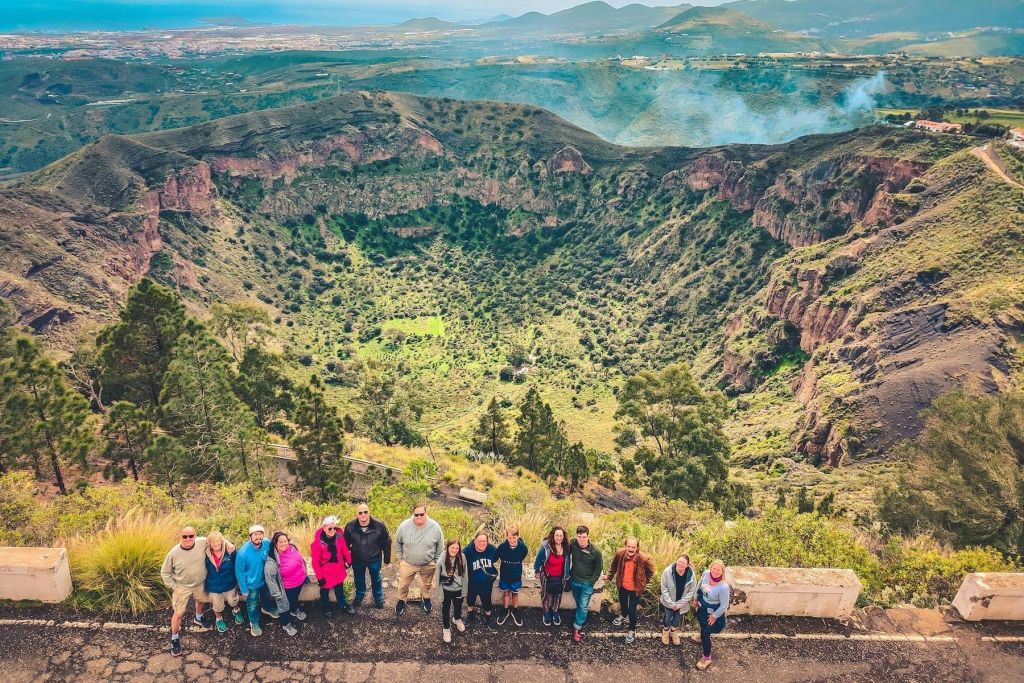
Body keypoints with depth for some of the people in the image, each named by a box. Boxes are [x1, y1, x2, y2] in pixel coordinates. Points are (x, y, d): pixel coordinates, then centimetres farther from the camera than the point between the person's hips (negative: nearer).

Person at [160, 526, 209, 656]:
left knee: (200, 601, 29)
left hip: (200, 584, 3)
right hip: (182, 587, -3)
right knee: (178, 614, 2)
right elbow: (165, 572, -10)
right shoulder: (174, 553, -25)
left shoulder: (203, 543, -24)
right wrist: (173, 587, -11)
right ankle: (175, 639, 27)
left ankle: (198, 619, 62)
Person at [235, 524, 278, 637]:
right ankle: (254, 623, 47)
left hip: (265, 580, 4)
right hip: (252, 584, -4)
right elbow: (239, 572, -20)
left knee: (267, 597, 31)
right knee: (253, 606, 19)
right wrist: (244, 590, -13)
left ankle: (266, 609, 63)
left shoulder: (267, 544, -23)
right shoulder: (243, 552, -34)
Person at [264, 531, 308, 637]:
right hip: (288, 587, -5)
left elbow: (300, 560, 2)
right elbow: (269, 578, -25)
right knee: (285, 604, 20)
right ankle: (286, 624, 46)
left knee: (295, 598, 34)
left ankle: (295, 610, 63)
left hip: (300, 581, 6)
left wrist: (304, 574, 14)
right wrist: (276, 593, -18)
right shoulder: (272, 560, -35)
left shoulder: (292, 548, -17)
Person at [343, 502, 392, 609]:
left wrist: (387, 560, -5)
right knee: (359, 579, 24)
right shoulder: (350, 527, -20)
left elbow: (386, 543, -12)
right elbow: (346, 544, -4)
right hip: (357, 560, 1)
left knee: (376, 579, 21)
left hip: (375, 559, -1)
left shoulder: (379, 525, -24)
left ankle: (378, 598, 46)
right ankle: (359, 596, 53)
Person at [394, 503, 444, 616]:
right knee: (403, 584, 18)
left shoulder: (435, 527, -22)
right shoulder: (404, 526, -22)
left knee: (427, 584, 24)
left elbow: (440, 546, -5)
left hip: (428, 564, 1)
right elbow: (397, 544, -4)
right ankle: (401, 600, 47)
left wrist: (437, 561, 0)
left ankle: (426, 598, 53)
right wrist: (400, 558, 1)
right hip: (408, 563, 0)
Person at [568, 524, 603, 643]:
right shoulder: (572, 544, -19)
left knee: (582, 606, 2)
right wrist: (569, 573, 6)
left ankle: (577, 628, 18)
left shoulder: (595, 551, -24)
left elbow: (599, 568, -9)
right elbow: (567, 556, 3)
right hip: (574, 580, 3)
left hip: (587, 583, -3)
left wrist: (591, 582, -9)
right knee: (578, 601, 23)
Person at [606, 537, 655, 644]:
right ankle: (624, 616, 62)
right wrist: (610, 576, 9)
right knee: (622, 602, 29)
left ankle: (632, 630, 33)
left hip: (635, 588, -4)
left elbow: (650, 570, -8)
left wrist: (644, 582, 0)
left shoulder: (643, 559, -31)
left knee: (632, 610, 5)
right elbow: (614, 565, 0)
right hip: (623, 585, 4)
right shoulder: (620, 553, -23)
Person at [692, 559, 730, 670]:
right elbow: (699, 585, 0)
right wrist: (695, 599, 11)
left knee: (705, 634, 7)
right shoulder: (706, 573, -22)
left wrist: (714, 616, -13)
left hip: (712, 612, -6)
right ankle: (703, 636, 66)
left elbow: (724, 605, -25)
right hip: (701, 606, 6)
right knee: (702, 624, 33)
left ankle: (707, 658, 29)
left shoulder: (723, 587, -38)